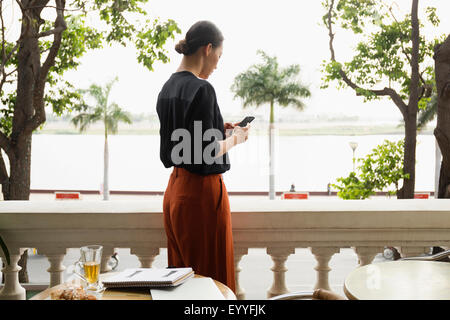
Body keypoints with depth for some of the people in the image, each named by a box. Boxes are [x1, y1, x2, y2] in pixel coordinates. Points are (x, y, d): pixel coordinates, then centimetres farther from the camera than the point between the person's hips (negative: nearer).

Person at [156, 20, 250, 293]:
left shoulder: (168, 87, 9)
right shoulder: (201, 89, -18)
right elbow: (205, 154, -21)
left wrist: (218, 129, 15)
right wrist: (234, 138, -5)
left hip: (175, 189, 9)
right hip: (202, 191, -9)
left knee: (182, 271, 17)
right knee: (212, 275, 2)